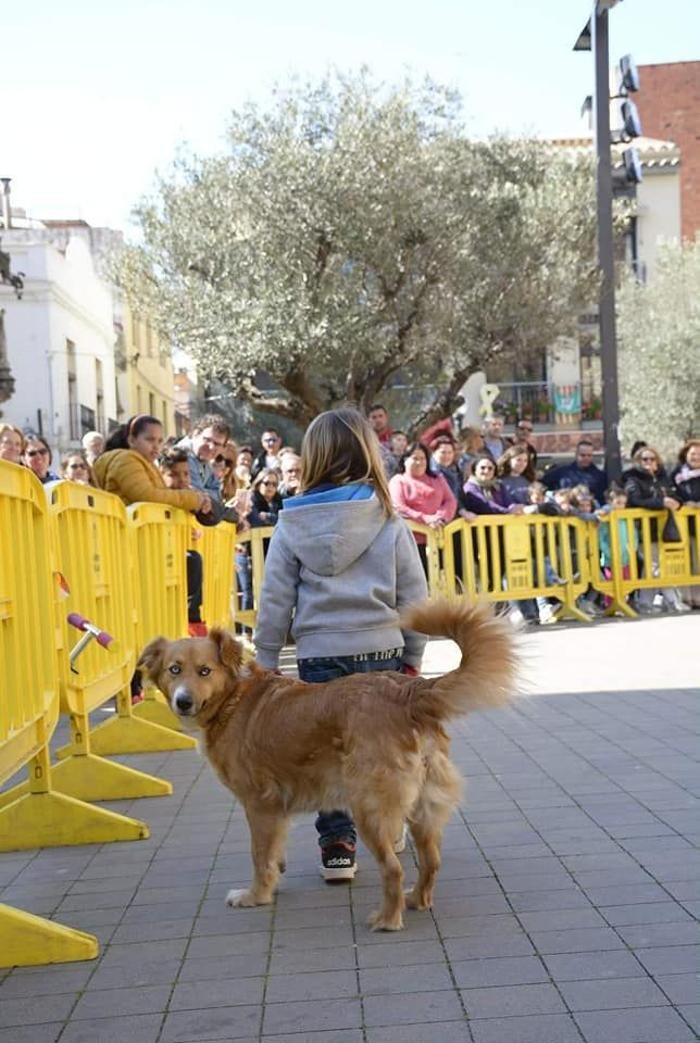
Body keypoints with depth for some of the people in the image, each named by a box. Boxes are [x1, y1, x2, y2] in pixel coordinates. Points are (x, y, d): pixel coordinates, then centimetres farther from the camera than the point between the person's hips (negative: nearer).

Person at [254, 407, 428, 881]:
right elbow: (413, 595, 1)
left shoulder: (292, 525, -3)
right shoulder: (390, 521, -3)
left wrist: (266, 660, 8)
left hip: (320, 652, -1)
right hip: (382, 649, 1)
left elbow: (276, 599, -1)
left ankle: (338, 844, 6)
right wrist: (413, 656, 12)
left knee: (328, 751, 8)